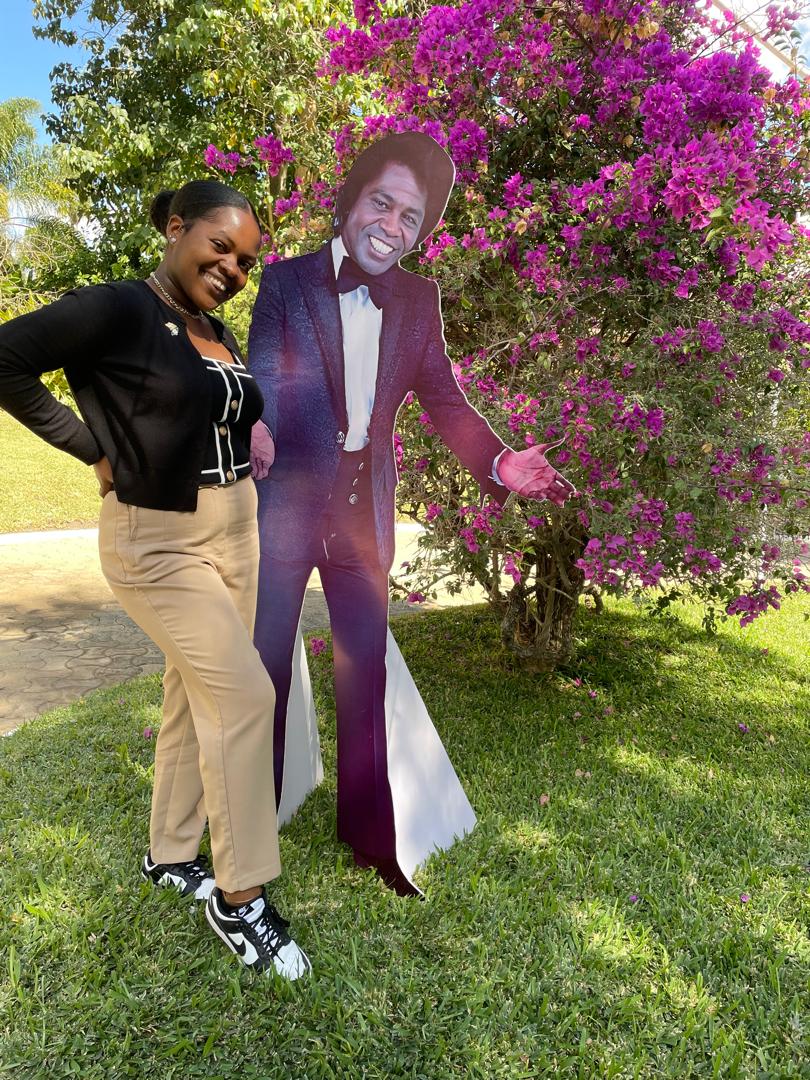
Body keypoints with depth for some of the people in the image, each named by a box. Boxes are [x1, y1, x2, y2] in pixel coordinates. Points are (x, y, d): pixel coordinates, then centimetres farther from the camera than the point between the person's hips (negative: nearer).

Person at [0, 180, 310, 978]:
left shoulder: (217, 333, 10)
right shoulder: (117, 310, -13)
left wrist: (237, 462, 6)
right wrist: (97, 450, -14)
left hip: (234, 531, 8)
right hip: (157, 542, -8)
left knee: (197, 694, 15)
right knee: (244, 696, -10)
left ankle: (170, 854, 35)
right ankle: (240, 898, 9)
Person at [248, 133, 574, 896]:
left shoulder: (417, 300, 6)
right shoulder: (286, 282, -3)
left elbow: (442, 397, 5)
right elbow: (261, 383, -15)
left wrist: (497, 462, -13)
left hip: (364, 511, 3)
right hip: (285, 507, -3)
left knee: (367, 674, 11)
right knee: (263, 672, 8)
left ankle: (371, 834, 29)